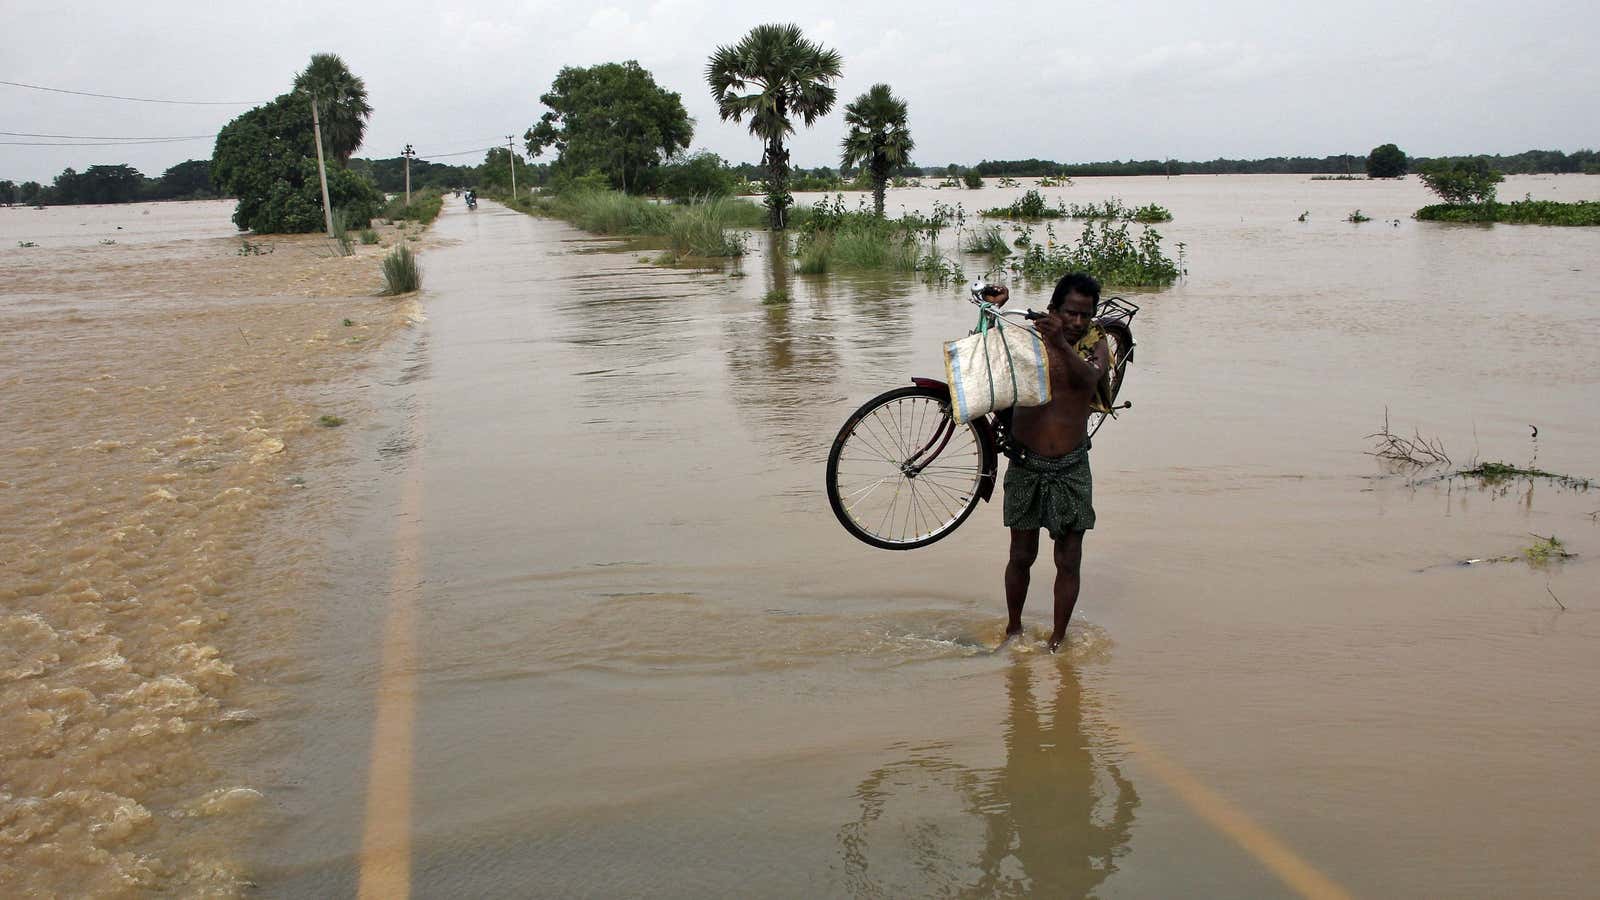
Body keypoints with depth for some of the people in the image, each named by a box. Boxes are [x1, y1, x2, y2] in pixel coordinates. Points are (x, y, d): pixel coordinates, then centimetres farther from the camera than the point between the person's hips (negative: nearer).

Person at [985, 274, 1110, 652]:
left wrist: (1061, 344, -40)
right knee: (1021, 556, 9)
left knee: (1068, 561, 4)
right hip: (1026, 465, 0)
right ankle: (1013, 628, 29)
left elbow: (1089, 377, -21)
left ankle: (1058, 638, 20)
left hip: (1071, 468, 1)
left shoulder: (1095, 345, 0)